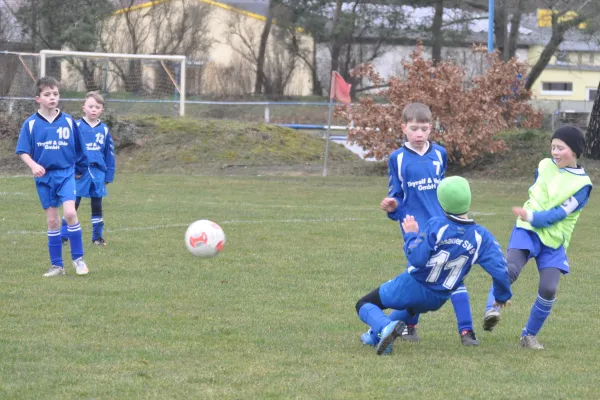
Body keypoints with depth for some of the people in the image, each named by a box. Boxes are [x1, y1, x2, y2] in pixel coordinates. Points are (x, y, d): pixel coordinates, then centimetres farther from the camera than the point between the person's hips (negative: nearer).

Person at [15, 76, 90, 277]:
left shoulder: (68, 121, -1)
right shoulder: (31, 124, -3)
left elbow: (79, 150, 8)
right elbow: (22, 151, -2)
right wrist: (33, 165, -19)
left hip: (66, 173, -1)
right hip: (44, 177, 1)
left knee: (70, 212, -18)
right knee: (52, 220, 6)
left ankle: (78, 259, -5)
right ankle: (57, 265, 14)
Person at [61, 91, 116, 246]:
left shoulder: (104, 130, 4)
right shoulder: (76, 126, -5)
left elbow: (110, 154, 10)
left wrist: (109, 175, 8)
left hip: (97, 173, 3)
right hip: (79, 173, -3)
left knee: (97, 206, 10)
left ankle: (98, 236, 19)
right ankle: (63, 236, 7)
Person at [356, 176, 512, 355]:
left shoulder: (435, 225, -23)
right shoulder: (481, 236, -12)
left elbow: (417, 258, -28)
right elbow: (500, 271, -14)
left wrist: (411, 234, -10)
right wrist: (502, 295, 5)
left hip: (411, 288, -5)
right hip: (436, 301, 5)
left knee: (364, 305, 10)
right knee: (411, 307, 41)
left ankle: (384, 327, -21)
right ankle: (377, 334, 30)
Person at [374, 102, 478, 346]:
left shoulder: (439, 154, 7)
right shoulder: (398, 159, -1)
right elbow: (396, 195, 4)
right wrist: (392, 206, -16)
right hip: (415, 227, -2)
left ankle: (466, 330, -4)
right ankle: (409, 325, 21)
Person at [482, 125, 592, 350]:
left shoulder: (582, 184, -6)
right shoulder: (545, 166, 4)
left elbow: (560, 213, -15)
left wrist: (532, 217, -25)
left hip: (554, 240, -1)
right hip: (527, 231, 1)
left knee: (548, 289, -10)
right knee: (509, 270, -27)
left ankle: (529, 335, 7)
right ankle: (492, 309, -27)